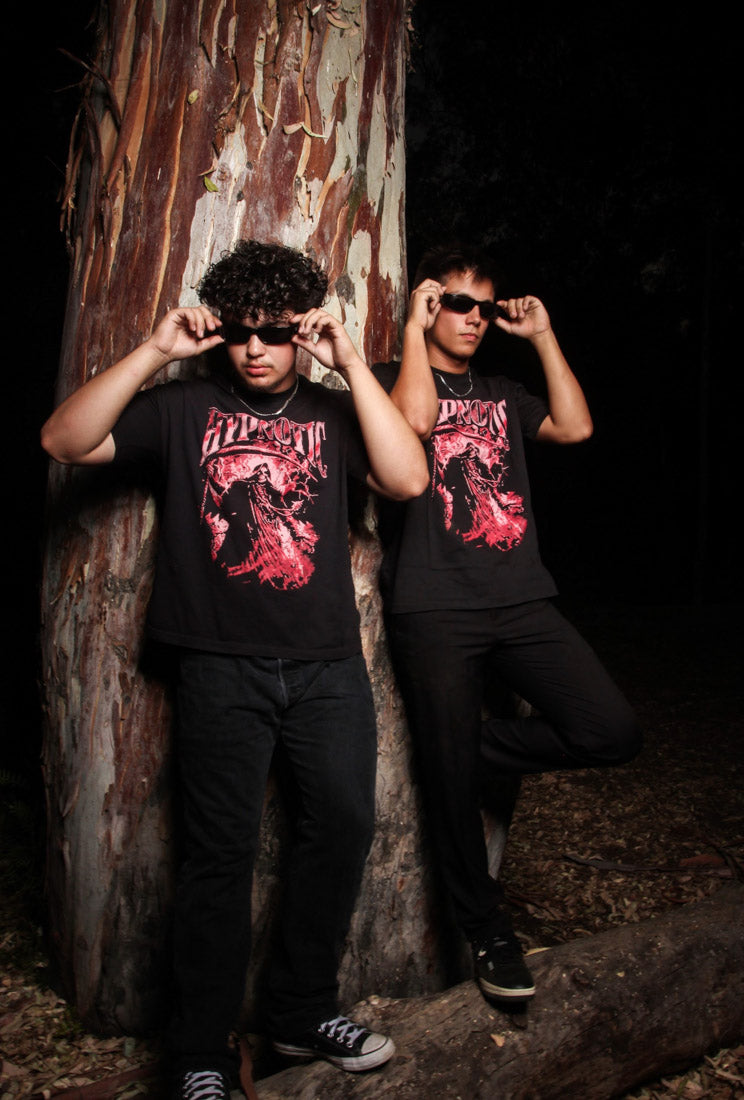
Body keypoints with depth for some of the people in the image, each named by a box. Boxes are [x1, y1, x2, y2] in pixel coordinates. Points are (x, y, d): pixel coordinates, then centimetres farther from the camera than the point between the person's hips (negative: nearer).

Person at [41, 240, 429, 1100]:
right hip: (221, 665, -2)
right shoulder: (183, 409, 7)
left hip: (328, 661, 3)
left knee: (343, 823, 4)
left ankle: (302, 1012, 26)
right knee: (221, 847, 1)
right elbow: (64, 441, -3)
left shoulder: (331, 413, 12)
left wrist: (352, 365, -7)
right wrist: (154, 352, -10)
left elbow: (408, 480, -5)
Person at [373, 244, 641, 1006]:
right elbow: (415, 417, -15)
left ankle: (479, 747, 12)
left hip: (521, 602, 5)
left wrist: (542, 336, 13)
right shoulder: (390, 377, 9)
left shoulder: (502, 394, 25)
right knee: (452, 783, 1)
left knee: (611, 733, -10)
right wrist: (414, 326, -3)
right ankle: (489, 934, 23)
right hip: (434, 610, -4)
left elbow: (575, 427, 10)